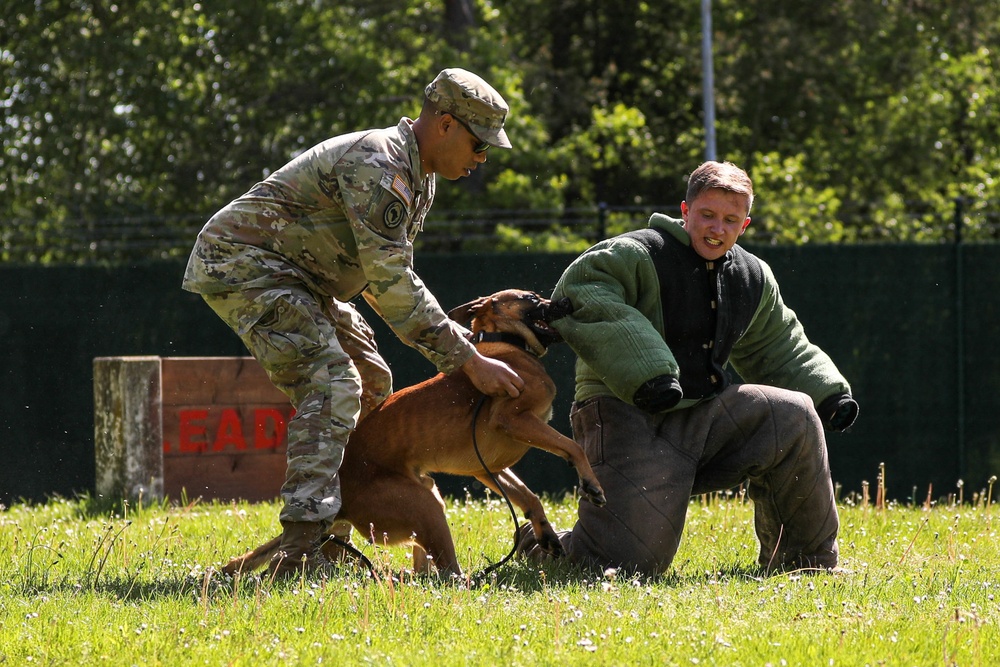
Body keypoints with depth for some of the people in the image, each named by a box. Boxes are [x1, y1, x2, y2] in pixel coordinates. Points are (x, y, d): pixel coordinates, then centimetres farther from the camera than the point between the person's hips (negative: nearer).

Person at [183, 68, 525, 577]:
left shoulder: (419, 180, 10)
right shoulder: (377, 166, -25)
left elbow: (386, 280, 17)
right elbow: (391, 285, -29)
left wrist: (454, 348, 5)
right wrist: (468, 360, -27)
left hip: (294, 277, 11)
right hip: (242, 263, -11)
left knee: (372, 385, 15)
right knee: (332, 384, -24)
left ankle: (329, 535, 17)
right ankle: (300, 554, -33)